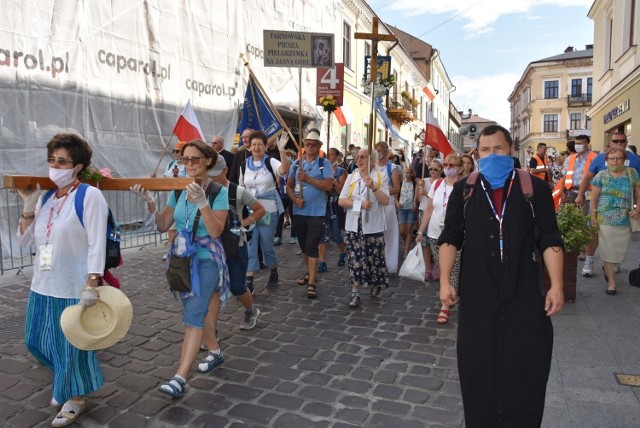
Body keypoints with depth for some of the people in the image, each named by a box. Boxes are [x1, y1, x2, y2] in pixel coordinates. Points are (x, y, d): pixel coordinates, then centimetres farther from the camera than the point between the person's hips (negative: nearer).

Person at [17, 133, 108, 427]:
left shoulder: (89, 195, -13)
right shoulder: (46, 198, 8)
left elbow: (97, 245, -18)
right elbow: (25, 241, 10)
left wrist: (92, 285, -23)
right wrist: (28, 205, -1)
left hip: (74, 289, -7)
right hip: (43, 287, 7)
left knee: (72, 345, 7)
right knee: (37, 341, 19)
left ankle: (75, 398, 30)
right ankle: (65, 382, 45)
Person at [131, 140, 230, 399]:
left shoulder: (219, 192, -11)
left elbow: (215, 231, -20)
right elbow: (162, 225, 1)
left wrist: (201, 201, -31)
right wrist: (149, 202, -14)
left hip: (206, 260, -6)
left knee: (193, 316, -14)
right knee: (195, 312, 17)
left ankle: (180, 378, -12)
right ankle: (216, 352, 38)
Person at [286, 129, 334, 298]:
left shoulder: (324, 163, -3)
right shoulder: (296, 163, 8)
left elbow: (328, 186, -13)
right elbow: (289, 185, 8)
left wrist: (308, 178, -17)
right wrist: (294, 199, -10)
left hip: (317, 213, -4)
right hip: (299, 212, 5)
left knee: (312, 247, -8)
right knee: (303, 246, 16)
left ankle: (311, 284, -5)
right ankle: (310, 272, 36)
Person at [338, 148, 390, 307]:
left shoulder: (380, 177, 1)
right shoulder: (351, 177, 5)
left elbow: (386, 201, -9)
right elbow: (341, 201, -1)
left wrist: (373, 187, -21)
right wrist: (360, 203, -15)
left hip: (373, 226, -1)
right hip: (354, 226, 1)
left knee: (374, 258, 8)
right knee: (355, 259, 0)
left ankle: (375, 285, 32)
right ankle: (355, 293, 5)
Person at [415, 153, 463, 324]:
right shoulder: (436, 184, 3)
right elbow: (429, 210, 8)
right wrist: (421, 231, 9)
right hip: (435, 235, 4)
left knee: (452, 271, -2)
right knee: (441, 269, 12)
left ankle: (445, 307, 6)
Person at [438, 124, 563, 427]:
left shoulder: (535, 188, 1)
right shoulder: (463, 191, 3)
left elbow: (549, 241, 2)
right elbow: (450, 239, 3)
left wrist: (557, 285, -5)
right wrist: (445, 280, -4)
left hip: (524, 296, 0)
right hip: (477, 297, 1)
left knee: (526, 373, 7)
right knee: (478, 371, 10)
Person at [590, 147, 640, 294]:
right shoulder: (601, 175, -2)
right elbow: (593, 198, -1)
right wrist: (593, 217, -5)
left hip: (625, 220, 2)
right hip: (605, 219, -2)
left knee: (620, 249, 11)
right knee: (608, 248, 2)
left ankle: (607, 268, 39)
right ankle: (611, 280, 13)